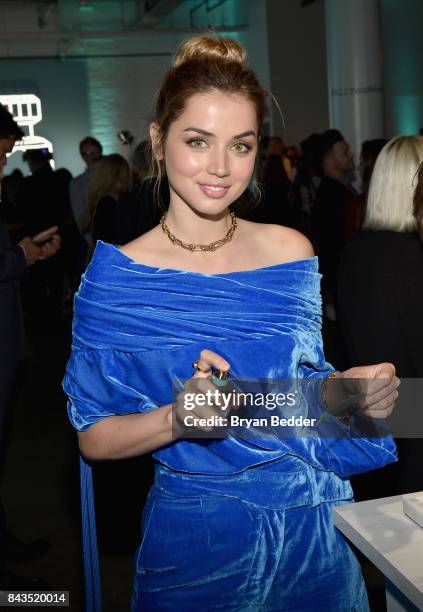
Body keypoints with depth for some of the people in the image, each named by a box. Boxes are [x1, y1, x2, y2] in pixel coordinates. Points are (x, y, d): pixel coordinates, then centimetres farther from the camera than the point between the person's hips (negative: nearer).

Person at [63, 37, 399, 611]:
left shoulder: (292, 253, -4)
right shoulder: (117, 277, -13)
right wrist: (175, 419, -26)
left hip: (317, 529, 4)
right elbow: (93, 439, -9)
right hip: (197, 541, -3)